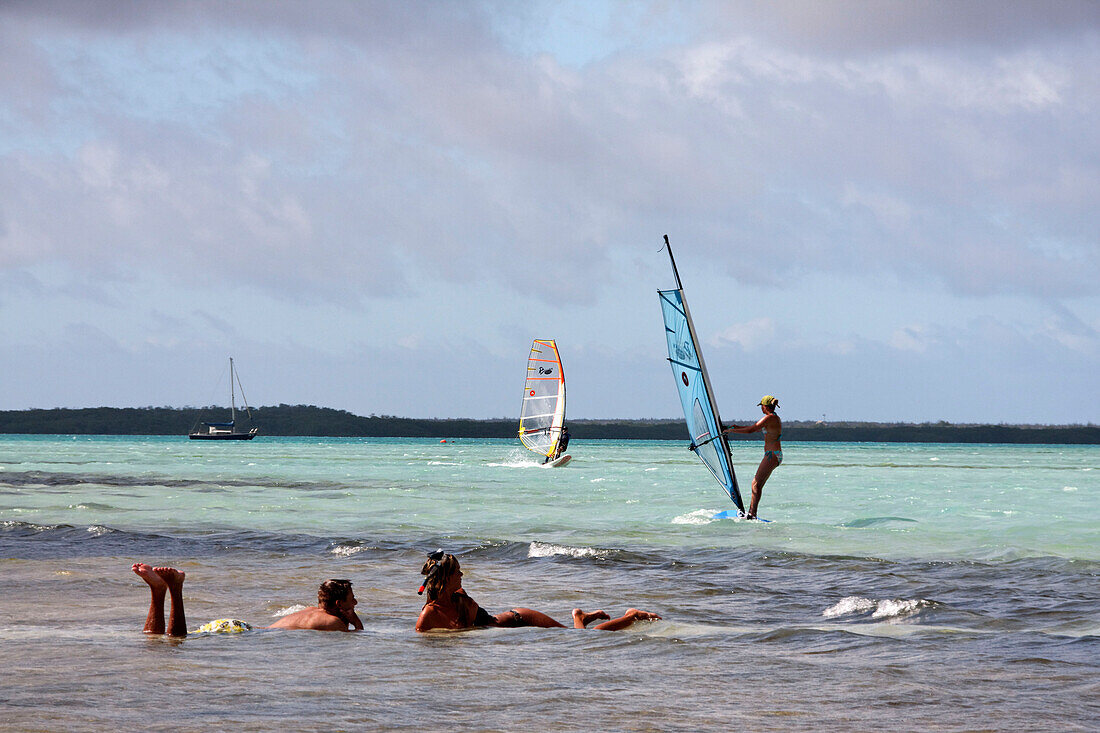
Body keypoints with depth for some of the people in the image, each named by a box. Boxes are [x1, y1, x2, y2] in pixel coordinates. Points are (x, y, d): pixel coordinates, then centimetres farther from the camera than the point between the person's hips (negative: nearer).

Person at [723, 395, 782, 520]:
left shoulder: (769, 418, -14)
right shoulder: (775, 418, 18)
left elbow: (751, 430, -18)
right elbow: (756, 428, 28)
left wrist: (731, 430, -9)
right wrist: (737, 427, 27)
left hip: (772, 455, -10)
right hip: (775, 454, 10)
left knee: (757, 484, -13)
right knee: (756, 483, 10)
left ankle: (752, 514, -19)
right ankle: (751, 512, 9)